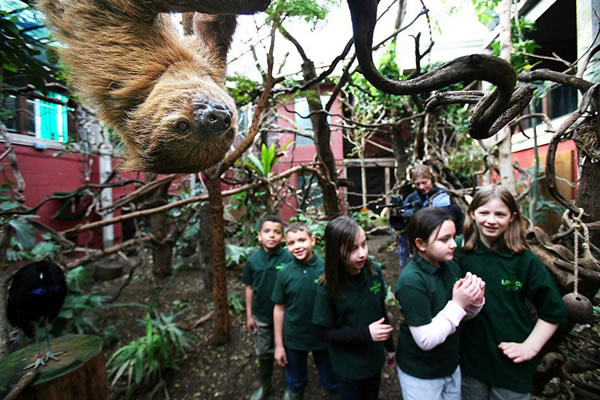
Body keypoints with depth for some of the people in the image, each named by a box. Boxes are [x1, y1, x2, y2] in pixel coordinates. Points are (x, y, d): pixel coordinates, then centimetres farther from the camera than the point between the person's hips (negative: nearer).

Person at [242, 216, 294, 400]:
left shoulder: (289, 258, -19)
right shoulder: (253, 260, -10)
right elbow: (249, 288, 1)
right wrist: (249, 315, 4)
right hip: (261, 316, 3)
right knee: (264, 353, 21)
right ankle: (264, 385, 46)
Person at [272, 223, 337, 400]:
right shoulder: (284, 273, -13)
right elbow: (279, 308, -4)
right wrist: (278, 344, 0)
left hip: (324, 338, -1)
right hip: (293, 339, 1)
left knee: (332, 382, 21)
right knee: (295, 383, 25)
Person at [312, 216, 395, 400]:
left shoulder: (374, 271, -14)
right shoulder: (328, 287, -24)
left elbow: (382, 311, -1)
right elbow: (328, 332, -15)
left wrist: (390, 347, 9)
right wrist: (366, 333, -26)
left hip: (374, 359, 4)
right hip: (348, 367, -4)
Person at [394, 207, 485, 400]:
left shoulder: (451, 266, -9)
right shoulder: (411, 281, -29)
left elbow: (462, 316, 5)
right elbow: (425, 340, -26)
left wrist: (475, 301, -16)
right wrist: (457, 304, -28)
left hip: (451, 365, 6)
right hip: (420, 374, -6)